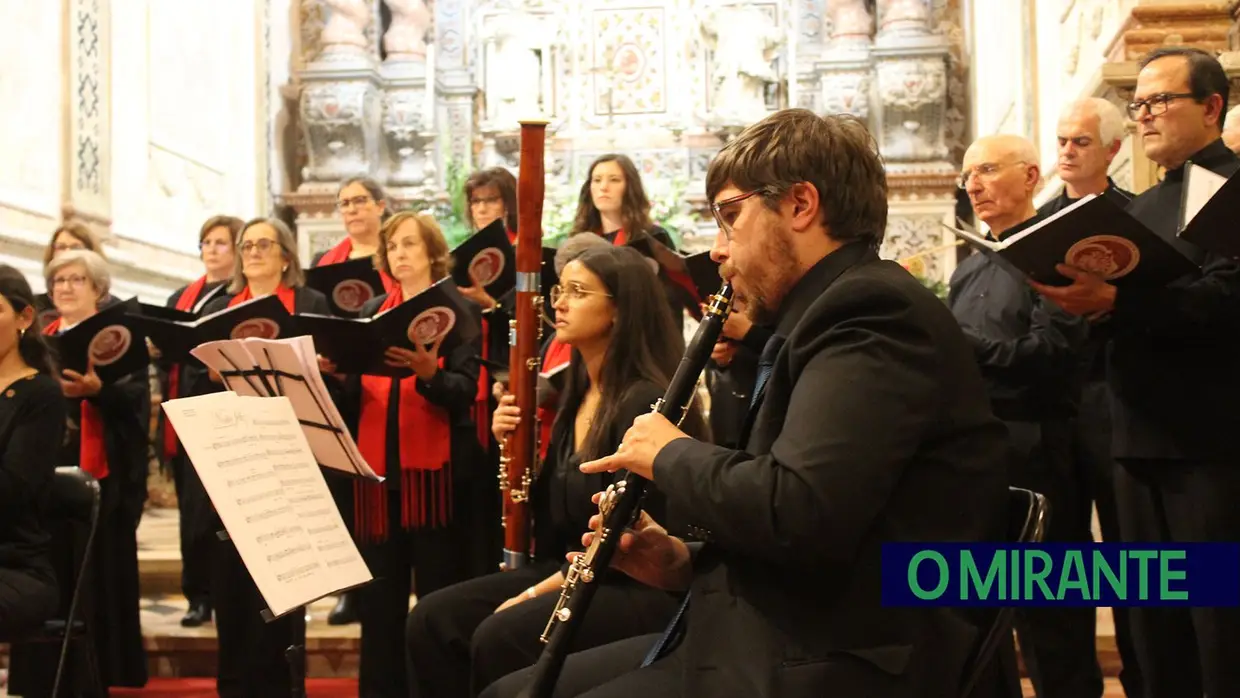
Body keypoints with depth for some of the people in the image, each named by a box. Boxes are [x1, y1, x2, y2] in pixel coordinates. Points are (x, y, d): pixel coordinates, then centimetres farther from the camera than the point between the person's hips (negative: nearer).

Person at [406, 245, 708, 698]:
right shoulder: (576, 393, 11)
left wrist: (537, 592, -19)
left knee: (499, 637, -29)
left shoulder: (646, 401, -16)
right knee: (432, 619, -8)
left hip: (637, 589, -9)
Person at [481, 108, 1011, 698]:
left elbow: (797, 514, -27)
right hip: (770, 638, 10)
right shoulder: (835, 314, 17)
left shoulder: (874, 310, -15)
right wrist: (689, 564, 6)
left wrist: (673, 454, -9)